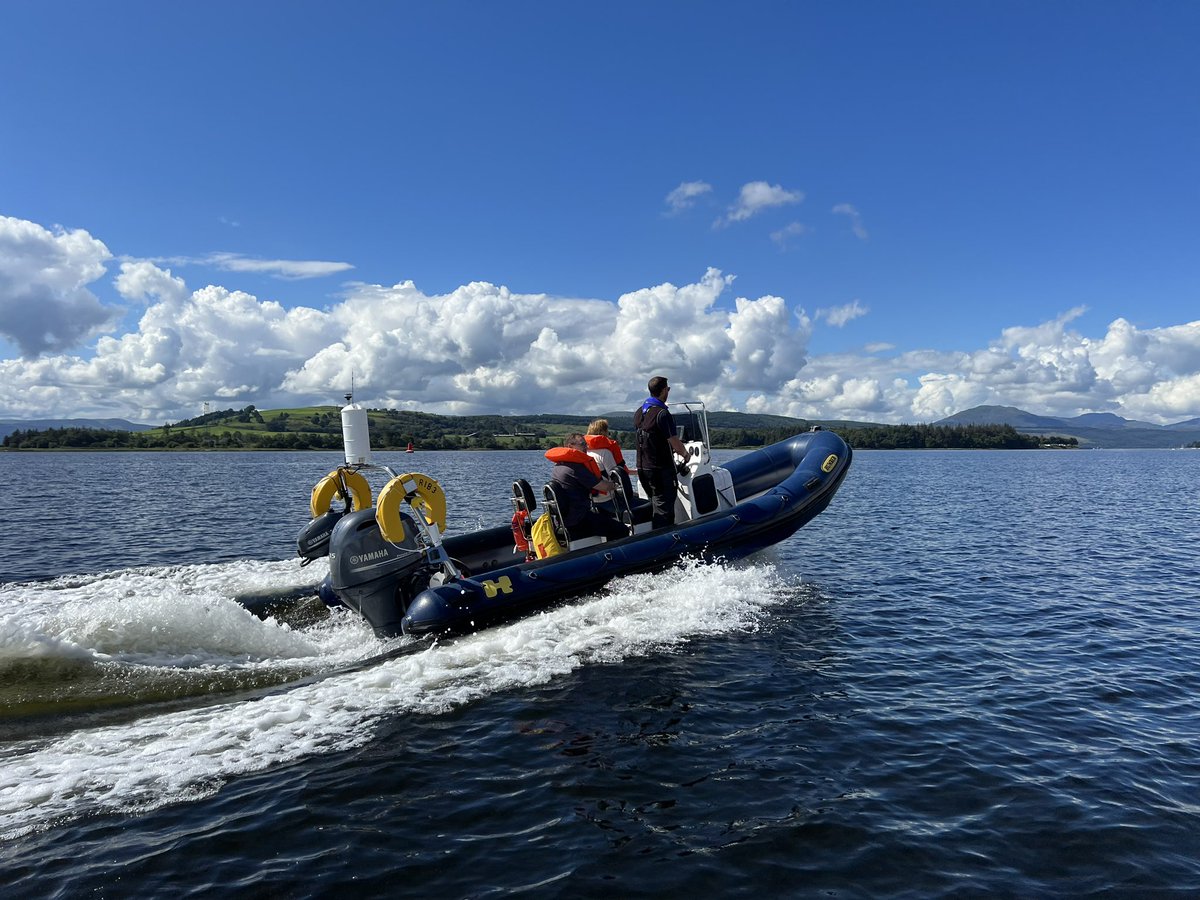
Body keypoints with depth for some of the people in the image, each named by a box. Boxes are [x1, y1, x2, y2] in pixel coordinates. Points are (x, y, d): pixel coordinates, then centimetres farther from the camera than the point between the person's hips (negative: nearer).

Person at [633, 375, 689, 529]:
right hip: (661, 469, -8)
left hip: (642, 468, 8)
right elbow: (675, 443, -18)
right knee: (663, 508, -2)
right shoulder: (662, 414, -18)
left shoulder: (638, 412, 9)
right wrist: (685, 454, 3)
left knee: (655, 504, 19)